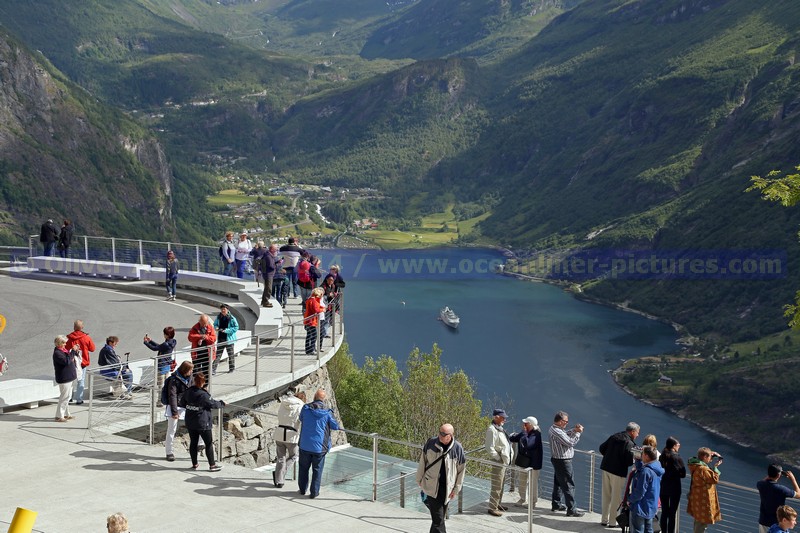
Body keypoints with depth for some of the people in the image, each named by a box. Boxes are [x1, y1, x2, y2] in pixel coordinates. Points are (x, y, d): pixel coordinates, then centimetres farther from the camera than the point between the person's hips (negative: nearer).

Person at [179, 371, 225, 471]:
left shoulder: (188, 392, -3)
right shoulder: (203, 395, -20)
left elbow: (182, 403, 10)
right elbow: (213, 404, -8)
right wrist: (221, 403, 11)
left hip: (190, 423, 6)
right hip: (203, 423, -6)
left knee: (193, 443, 14)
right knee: (209, 443, 4)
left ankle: (194, 464, 21)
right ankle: (212, 465, 8)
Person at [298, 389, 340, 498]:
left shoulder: (306, 408, -4)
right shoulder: (327, 413, -8)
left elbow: (301, 419, 15)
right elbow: (335, 426, 1)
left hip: (305, 445, 2)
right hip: (319, 447, -1)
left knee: (304, 468, 17)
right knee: (317, 470, 10)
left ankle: (302, 489, 26)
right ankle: (314, 492, 11)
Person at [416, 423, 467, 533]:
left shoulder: (458, 448, -8)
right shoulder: (431, 443, -7)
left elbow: (461, 470, 1)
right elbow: (422, 462, 6)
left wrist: (456, 489, 3)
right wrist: (419, 480, 10)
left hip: (447, 488, 1)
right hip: (432, 486, -1)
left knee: (440, 516, 12)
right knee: (437, 517, -8)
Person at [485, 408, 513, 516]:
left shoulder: (499, 428, 13)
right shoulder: (492, 429, -19)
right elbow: (489, 448, -23)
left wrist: (508, 456, 14)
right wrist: (499, 458, -19)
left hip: (504, 462, 10)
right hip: (498, 462, -10)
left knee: (501, 484, 20)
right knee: (496, 486, -5)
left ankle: (498, 504, 33)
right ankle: (492, 508, 1)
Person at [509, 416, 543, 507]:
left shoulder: (537, 435, -22)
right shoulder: (524, 433, 2)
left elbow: (527, 444, -34)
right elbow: (512, 439, 9)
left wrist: (524, 432, -27)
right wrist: (512, 436, -12)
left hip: (533, 462, -8)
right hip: (523, 461, 8)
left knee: (533, 483, 7)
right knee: (521, 482, 18)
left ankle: (533, 501, 23)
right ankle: (523, 499, 37)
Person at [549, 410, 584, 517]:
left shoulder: (553, 429, 5)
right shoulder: (557, 432, -27)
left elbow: (565, 435, 16)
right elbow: (570, 442, -26)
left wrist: (574, 430, 1)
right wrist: (578, 433, -15)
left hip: (557, 459, 11)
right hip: (563, 462, -11)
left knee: (558, 482, 21)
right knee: (569, 485, -4)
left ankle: (556, 504, 31)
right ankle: (571, 509, 0)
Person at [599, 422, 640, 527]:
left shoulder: (614, 436, 8)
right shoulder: (629, 443, -14)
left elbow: (602, 448, 12)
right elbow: (630, 460, -19)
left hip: (606, 468, 7)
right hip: (618, 471, -7)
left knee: (606, 495, 15)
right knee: (616, 497, 6)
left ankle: (604, 519, 23)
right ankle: (613, 521, 13)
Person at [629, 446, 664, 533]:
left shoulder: (646, 471, -24)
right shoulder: (657, 469, 2)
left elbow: (639, 492, -22)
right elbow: (640, 470, 18)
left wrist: (629, 499, -8)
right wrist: (638, 460, 7)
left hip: (640, 508, -9)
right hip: (651, 507, 9)